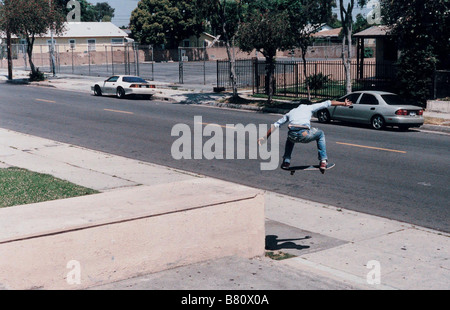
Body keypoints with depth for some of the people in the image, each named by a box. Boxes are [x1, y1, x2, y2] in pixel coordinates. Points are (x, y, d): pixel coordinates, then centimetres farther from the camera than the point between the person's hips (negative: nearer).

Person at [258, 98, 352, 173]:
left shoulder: (290, 112, 33)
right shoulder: (309, 107, 26)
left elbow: (275, 125, 32)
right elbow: (327, 103, 29)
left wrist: (265, 138, 36)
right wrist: (343, 103, 37)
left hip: (293, 136, 3)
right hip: (305, 135, -3)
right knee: (320, 134, 29)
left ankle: (286, 162, 32)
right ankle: (323, 161, 19)